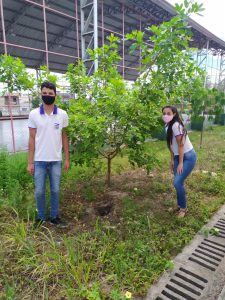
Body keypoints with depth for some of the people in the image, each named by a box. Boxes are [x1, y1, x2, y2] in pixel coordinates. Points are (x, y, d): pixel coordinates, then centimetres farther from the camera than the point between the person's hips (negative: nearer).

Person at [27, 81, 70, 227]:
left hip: (56, 160, 1)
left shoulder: (62, 114, -1)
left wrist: (67, 159, 2)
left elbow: (64, 137, 5)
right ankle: (41, 217, 28)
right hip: (39, 160, 0)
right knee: (39, 191, 9)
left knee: (55, 190, 11)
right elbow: (32, 139, 0)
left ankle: (54, 217, 28)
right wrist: (30, 162, -3)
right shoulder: (34, 114, -2)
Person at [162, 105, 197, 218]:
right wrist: (172, 160, 8)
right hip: (178, 156, 8)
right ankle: (180, 205, 29)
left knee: (177, 182, -12)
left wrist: (180, 163, -18)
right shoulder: (167, 126, 4)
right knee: (178, 182, 11)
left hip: (188, 157, -8)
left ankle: (183, 208, 8)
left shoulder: (176, 125, -23)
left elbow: (181, 145, -21)